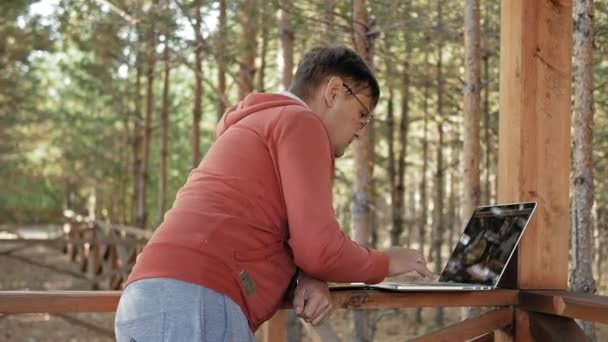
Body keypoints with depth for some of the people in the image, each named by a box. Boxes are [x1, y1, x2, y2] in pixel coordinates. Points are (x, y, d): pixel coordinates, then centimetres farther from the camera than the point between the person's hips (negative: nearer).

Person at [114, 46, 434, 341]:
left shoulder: (261, 127, 34)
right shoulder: (301, 122, 3)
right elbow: (318, 247, -7)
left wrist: (310, 280, 5)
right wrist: (385, 263, 13)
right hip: (193, 306, -10)